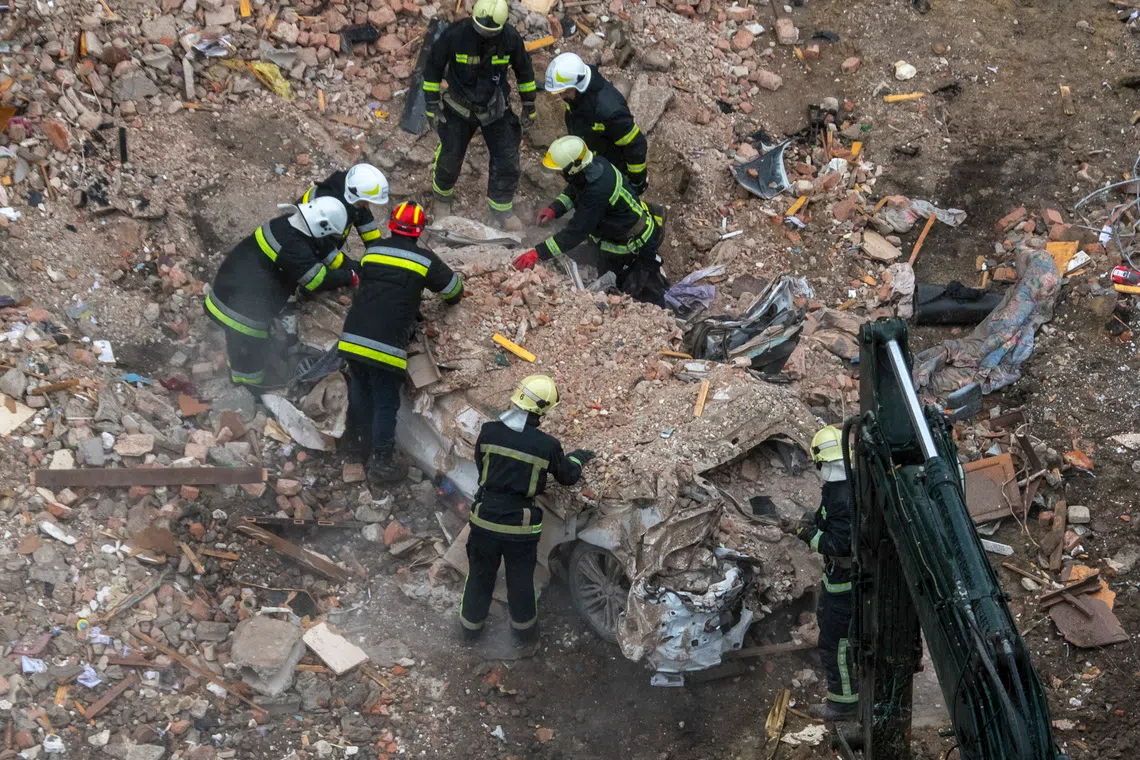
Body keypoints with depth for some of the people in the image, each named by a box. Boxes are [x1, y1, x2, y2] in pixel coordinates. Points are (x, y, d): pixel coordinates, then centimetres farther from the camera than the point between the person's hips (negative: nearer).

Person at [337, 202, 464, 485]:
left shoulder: (372, 250, 13)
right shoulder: (424, 259, 2)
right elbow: (453, 286, 17)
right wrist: (452, 299, 42)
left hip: (353, 338, 4)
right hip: (386, 344, -4)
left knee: (360, 391, 24)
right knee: (386, 404, 7)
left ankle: (363, 440, 42)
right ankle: (380, 465, 13)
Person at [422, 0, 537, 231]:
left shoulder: (511, 38, -19)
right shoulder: (455, 35, -26)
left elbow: (523, 69, 0)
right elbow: (433, 67, -11)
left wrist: (529, 105, 6)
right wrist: (432, 105, -9)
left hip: (496, 108, 2)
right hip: (459, 108, -2)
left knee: (507, 159, -1)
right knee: (450, 157, 8)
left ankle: (501, 212, 15)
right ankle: (442, 199, 38)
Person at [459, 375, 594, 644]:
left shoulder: (489, 432, -13)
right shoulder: (547, 446, -16)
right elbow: (568, 476, 3)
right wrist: (578, 458, 24)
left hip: (485, 519, 2)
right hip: (521, 526, -1)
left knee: (479, 576, 21)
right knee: (521, 581, 20)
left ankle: (470, 629, 39)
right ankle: (525, 632, 40)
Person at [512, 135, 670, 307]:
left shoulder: (597, 192, -39)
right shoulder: (596, 163, -14)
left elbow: (576, 232, -36)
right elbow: (573, 190, 7)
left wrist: (538, 253, -36)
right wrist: (554, 209, -10)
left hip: (636, 246, -8)